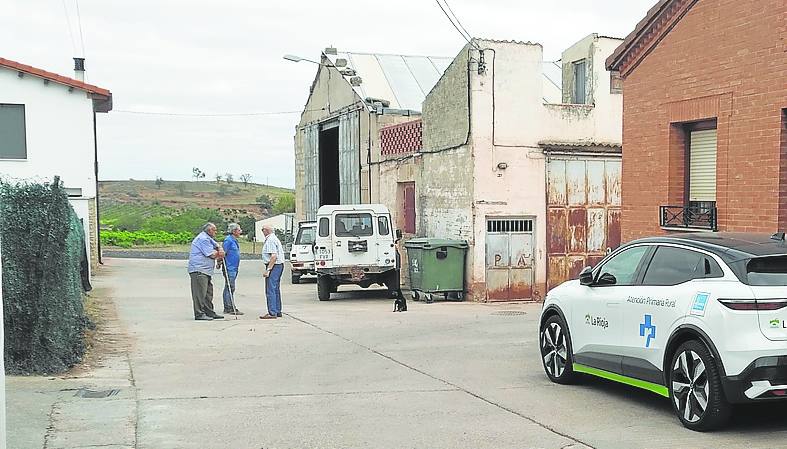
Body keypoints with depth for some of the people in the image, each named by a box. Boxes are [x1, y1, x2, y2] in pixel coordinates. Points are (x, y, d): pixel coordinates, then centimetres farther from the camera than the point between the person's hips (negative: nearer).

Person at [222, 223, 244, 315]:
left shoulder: (234, 240, 16)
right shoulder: (228, 240, -13)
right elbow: (223, 253, -16)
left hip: (234, 268, 10)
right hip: (230, 268, -10)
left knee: (229, 288, 12)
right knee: (230, 288, -8)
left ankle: (227, 308, 17)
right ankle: (231, 308, -7)